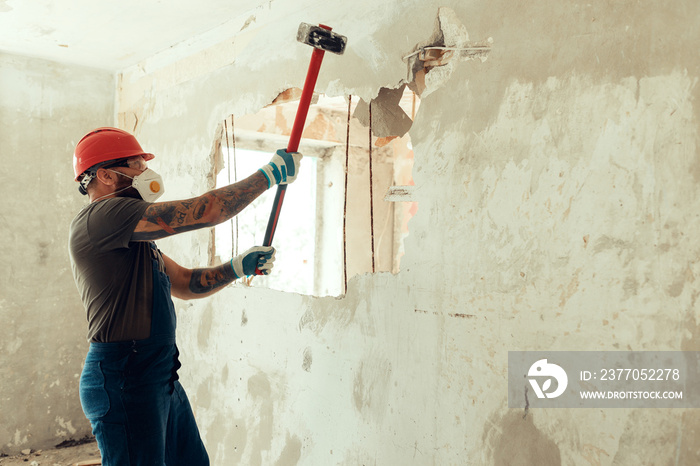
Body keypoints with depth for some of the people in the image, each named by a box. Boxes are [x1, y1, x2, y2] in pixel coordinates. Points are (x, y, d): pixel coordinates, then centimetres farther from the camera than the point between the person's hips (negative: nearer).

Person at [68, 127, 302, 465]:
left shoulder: (129, 236, 19)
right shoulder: (100, 216, -15)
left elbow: (185, 283, 21)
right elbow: (205, 211, -19)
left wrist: (240, 266, 5)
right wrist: (271, 173, -9)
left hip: (163, 380, 10)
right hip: (123, 378, -10)